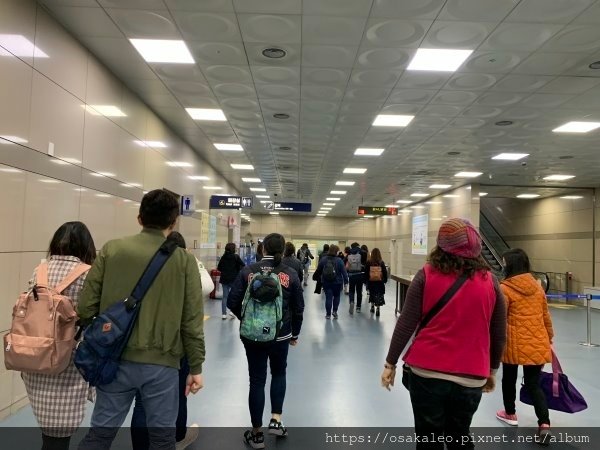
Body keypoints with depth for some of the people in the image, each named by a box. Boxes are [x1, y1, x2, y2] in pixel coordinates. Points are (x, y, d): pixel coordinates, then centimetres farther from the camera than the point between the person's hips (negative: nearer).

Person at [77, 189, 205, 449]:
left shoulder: (111, 250, -2)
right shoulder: (184, 260, -6)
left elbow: (86, 307, -3)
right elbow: (192, 321, -6)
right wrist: (196, 367, 4)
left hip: (116, 359, 2)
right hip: (162, 362, -1)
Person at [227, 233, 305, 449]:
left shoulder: (248, 271, -5)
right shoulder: (290, 274, -5)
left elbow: (232, 302, -6)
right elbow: (298, 308, 0)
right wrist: (295, 333, 15)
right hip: (281, 334, 0)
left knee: (256, 380, 9)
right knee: (279, 373, 24)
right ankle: (276, 420, 17)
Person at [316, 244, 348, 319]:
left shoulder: (323, 260, -5)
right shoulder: (339, 261, -13)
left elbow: (318, 270, 6)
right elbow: (344, 272, -11)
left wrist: (322, 275, 23)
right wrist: (346, 280, -3)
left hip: (326, 282, 1)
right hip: (337, 282, -1)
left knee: (328, 297, 6)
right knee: (336, 296, 19)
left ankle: (328, 314, 10)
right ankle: (334, 311, 13)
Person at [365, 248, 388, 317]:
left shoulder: (368, 263, -7)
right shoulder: (381, 263, -7)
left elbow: (366, 273, -4)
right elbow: (385, 272, -2)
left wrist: (366, 280, 5)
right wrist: (385, 280, 9)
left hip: (371, 282, 1)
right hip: (380, 282, -1)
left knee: (372, 295, 20)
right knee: (379, 296, 5)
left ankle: (372, 306, 27)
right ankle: (377, 309, -1)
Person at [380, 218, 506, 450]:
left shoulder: (426, 275, -7)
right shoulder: (490, 281, -1)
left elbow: (406, 324, -7)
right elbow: (499, 335, 6)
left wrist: (390, 363, 2)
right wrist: (492, 370, 20)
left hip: (426, 372, -2)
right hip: (471, 377, 2)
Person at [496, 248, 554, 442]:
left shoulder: (505, 288, -13)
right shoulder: (537, 286, 4)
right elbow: (545, 315, 13)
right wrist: (549, 337, 26)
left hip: (514, 343, -4)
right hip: (538, 344, 5)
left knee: (509, 379, 17)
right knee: (533, 384, 10)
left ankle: (510, 414, 35)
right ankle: (544, 424, -3)